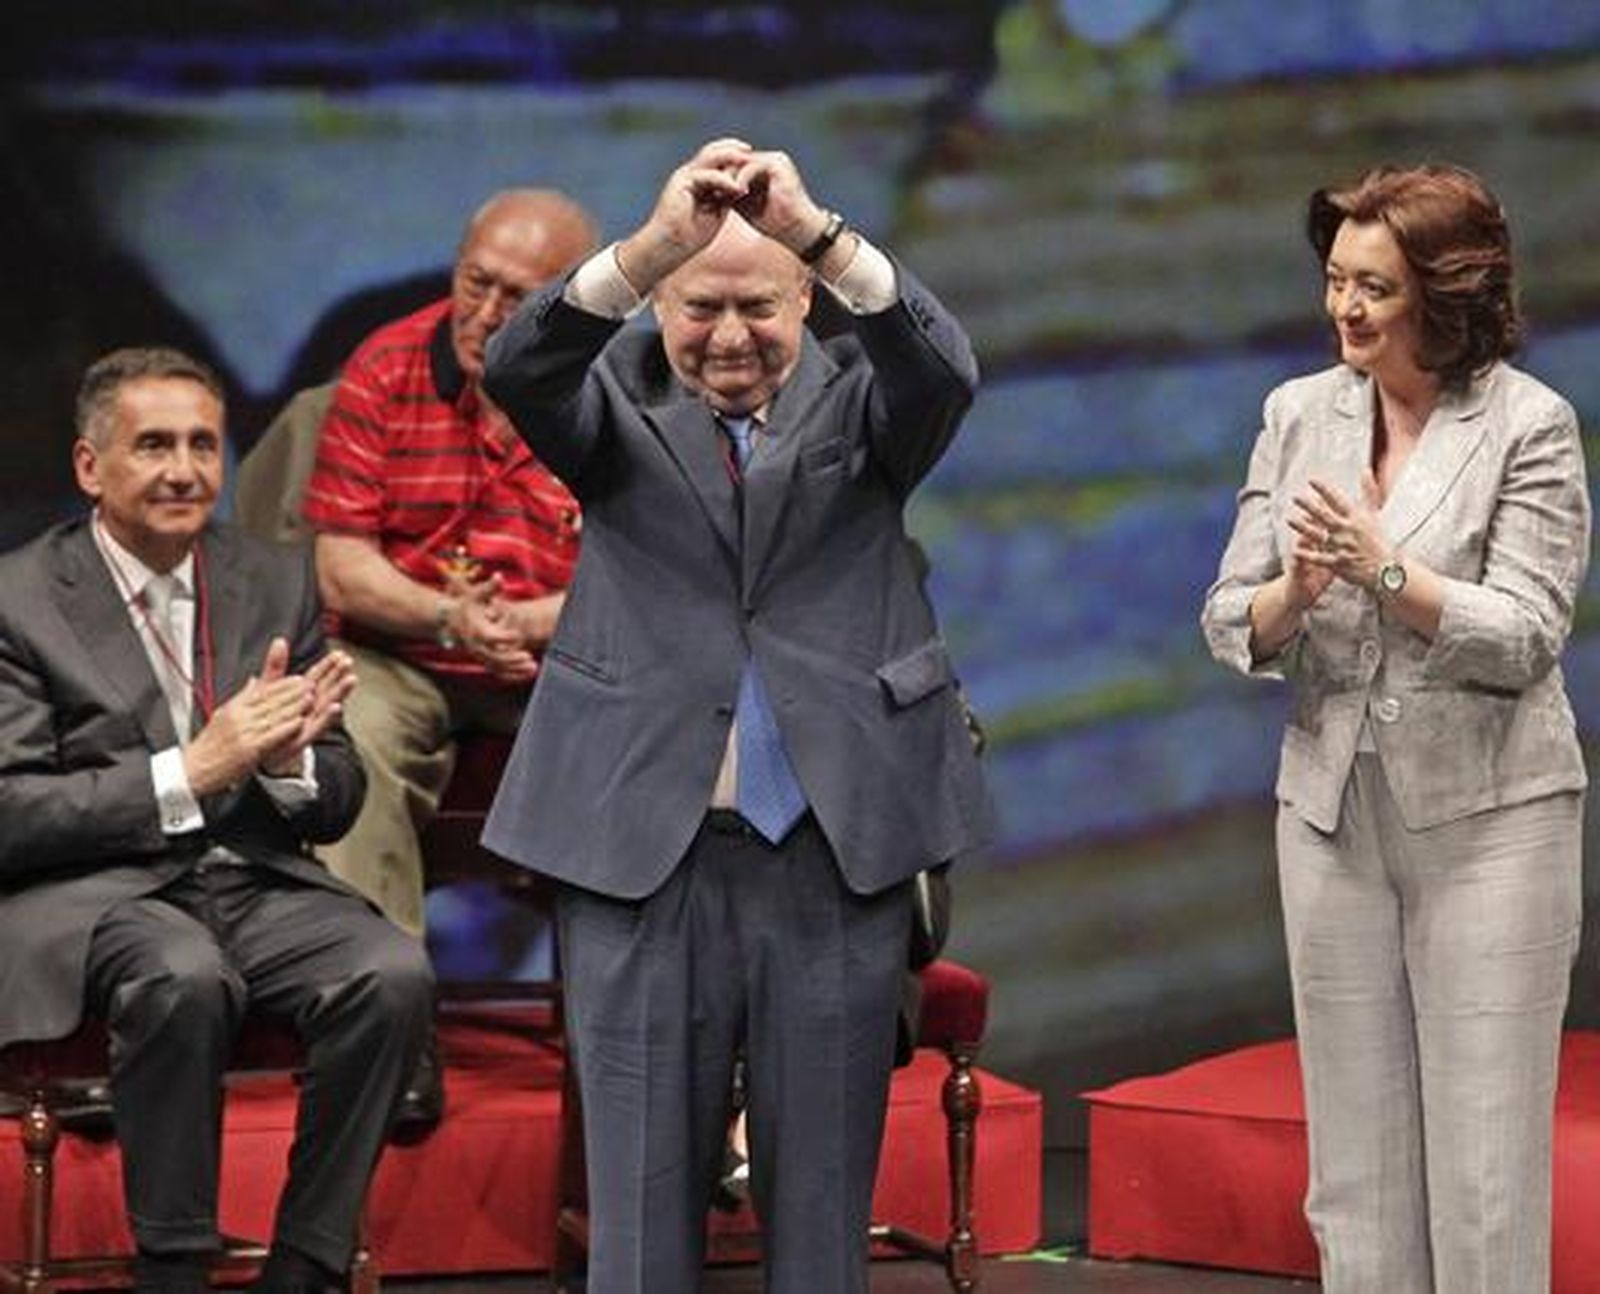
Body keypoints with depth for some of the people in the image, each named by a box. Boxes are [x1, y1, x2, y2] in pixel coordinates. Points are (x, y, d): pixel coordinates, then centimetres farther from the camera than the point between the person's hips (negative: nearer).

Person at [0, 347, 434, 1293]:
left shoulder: (278, 585, 14)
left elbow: (338, 805, 14)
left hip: (258, 883, 4)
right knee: (186, 976, -37)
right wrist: (189, 772, -19)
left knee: (395, 973, -26)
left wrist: (288, 759, -10)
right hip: (92, 895, -4)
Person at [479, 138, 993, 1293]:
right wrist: (654, 243, -35)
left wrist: (818, 232, -34)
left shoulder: (856, 401, 6)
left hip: (835, 851, 1)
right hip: (645, 848, 0)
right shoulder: (621, 403, 5)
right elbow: (519, 372, -16)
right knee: (643, 1187, 3)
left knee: (821, 1195, 7)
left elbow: (945, 368, -16)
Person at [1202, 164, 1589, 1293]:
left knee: (1486, 1177, -1)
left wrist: (1385, 572, -27)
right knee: (1356, 1170, 8)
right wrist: (1294, 592, -18)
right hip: (1333, 808, 4)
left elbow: (1523, 638, -13)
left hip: (1487, 814, -4)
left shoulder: (1529, 426, -7)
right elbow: (1233, 628, 4)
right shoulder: (1301, 415, 6)